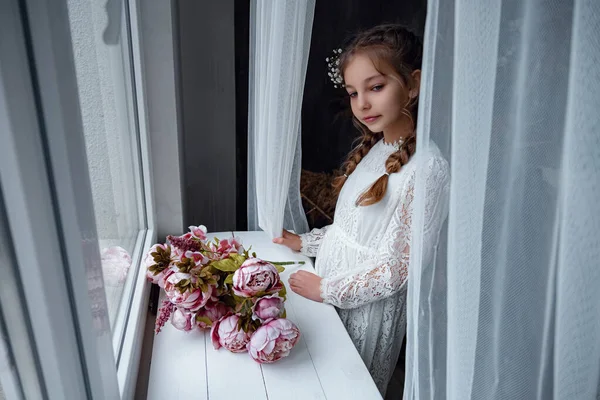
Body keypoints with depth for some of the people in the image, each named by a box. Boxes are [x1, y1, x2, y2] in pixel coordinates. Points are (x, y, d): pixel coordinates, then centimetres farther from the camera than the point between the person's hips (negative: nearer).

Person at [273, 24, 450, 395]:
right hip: (331, 294, 7)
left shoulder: (427, 166, -24)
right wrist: (305, 242, 9)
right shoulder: (373, 149, 3)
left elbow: (398, 267, -22)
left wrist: (327, 289, -16)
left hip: (369, 307, -7)